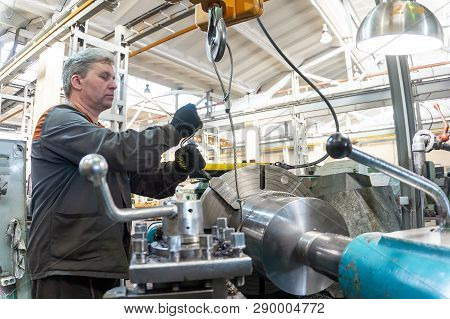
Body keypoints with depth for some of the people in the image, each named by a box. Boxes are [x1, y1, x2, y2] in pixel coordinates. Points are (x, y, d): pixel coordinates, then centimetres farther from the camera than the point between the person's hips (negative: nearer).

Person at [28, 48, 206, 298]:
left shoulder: (101, 137, 22)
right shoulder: (59, 119, -6)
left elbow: (145, 181, 13)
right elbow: (121, 151, -25)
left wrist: (180, 167, -6)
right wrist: (176, 129, -14)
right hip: (67, 269, -8)